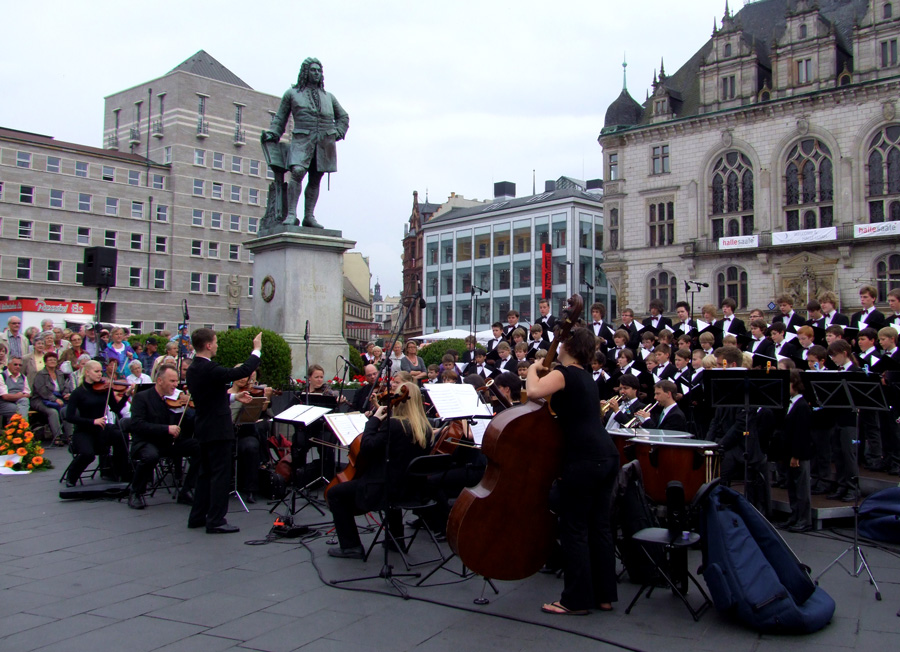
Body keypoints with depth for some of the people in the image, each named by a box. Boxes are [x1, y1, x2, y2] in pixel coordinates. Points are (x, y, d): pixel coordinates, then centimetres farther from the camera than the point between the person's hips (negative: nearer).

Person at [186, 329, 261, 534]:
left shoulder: (193, 369, 9)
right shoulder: (209, 369, -21)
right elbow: (243, 371, -25)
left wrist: (234, 396, 18)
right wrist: (256, 350, -13)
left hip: (204, 429, 10)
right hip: (218, 430, -10)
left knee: (206, 473, 18)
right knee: (221, 475, -3)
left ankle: (198, 516, 25)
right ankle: (216, 521, 0)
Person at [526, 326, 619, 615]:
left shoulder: (564, 373, -7)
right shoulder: (586, 377, 20)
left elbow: (534, 390, -25)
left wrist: (533, 368, -6)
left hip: (584, 459, -9)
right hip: (607, 456, 9)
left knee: (573, 528, 0)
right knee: (599, 526, 14)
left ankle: (576, 599, 7)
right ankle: (604, 594, 21)